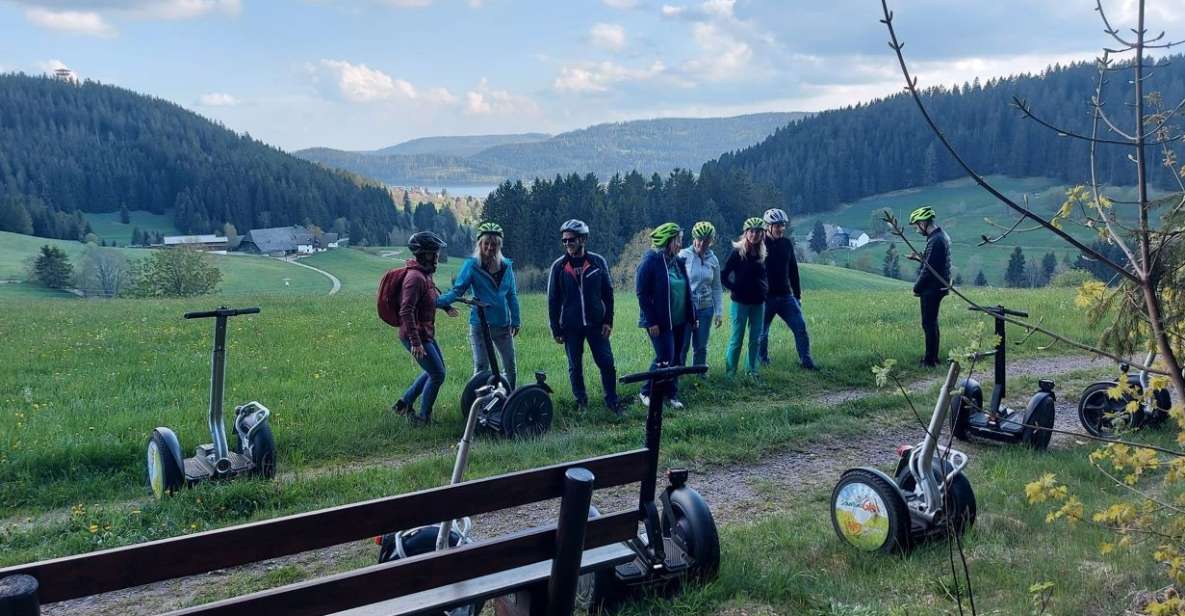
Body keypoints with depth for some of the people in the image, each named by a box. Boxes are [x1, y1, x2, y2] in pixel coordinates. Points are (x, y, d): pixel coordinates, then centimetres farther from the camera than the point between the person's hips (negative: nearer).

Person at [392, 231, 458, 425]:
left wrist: (446, 306, 35)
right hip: (416, 336, -10)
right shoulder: (415, 277, -23)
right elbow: (406, 311, -29)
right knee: (438, 375, -3)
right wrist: (415, 342, -31)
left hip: (425, 333, 10)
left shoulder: (425, 274, 9)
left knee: (435, 371, 20)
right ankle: (423, 417, 10)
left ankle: (404, 403, 28)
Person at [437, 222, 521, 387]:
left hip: (503, 324, 4)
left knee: (510, 368, 9)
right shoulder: (472, 265, -6)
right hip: (480, 324, -4)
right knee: (481, 369, -4)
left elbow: (512, 295, 12)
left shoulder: (506, 265, 6)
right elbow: (457, 290, -12)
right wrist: (437, 301, -28)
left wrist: (516, 321, 10)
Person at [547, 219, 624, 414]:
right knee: (575, 367, 9)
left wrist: (608, 321, -3)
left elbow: (608, 293, 3)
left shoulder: (598, 262, -2)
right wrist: (556, 330, 0)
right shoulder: (558, 266, -2)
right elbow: (553, 300, 2)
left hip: (596, 324, 0)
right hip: (571, 327, 1)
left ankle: (611, 400, 13)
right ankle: (581, 402, 23)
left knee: (607, 363, -2)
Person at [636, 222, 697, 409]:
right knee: (664, 358, -6)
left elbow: (687, 291, 15)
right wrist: (652, 322, -17)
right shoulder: (651, 261, -13)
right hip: (660, 322, -7)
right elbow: (642, 293, -14)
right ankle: (646, 392, 12)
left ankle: (672, 395, 22)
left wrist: (692, 316, 12)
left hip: (680, 321, 7)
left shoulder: (678, 261, 8)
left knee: (676, 359, 10)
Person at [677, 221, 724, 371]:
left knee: (701, 347, 9)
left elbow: (716, 288, 11)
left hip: (705, 309, 3)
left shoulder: (713, 260, 6)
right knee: (682, 346, -1)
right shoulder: (683, 256, -6)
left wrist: (719, 312, 7)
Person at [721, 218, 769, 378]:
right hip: (741, 303, -5)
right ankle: (730, 371, 9)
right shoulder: (737, 252, -9)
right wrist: (735, 289, -9)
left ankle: (752, 370, 22)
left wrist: (765, 289, 8)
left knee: (755, 339, 10)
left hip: (758, 303, 5)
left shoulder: (761, 254, 7)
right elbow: (723, 276, -8)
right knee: (737, 339, 0)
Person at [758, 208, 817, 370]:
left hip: (785, 296, 4)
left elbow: (793, 270, 15)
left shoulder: (787, 243, 7)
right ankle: (762, 361, 23)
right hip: (765, 298, -4)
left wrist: (797, 294, 15)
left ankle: (806, 361, 3)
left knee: (800, 326, -3)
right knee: (762, 332, 5)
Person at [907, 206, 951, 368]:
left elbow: (929, 269, -22)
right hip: (938, 287, 10)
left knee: (929, 324, -3)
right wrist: (919, 258, 8)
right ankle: (933, 357, 26)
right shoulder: (941, 236, 12)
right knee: (932, 323, 17)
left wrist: (917, 288, -11)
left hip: (932, 289, -10)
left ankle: (930, 360, 3)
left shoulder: (935, 241, -21)